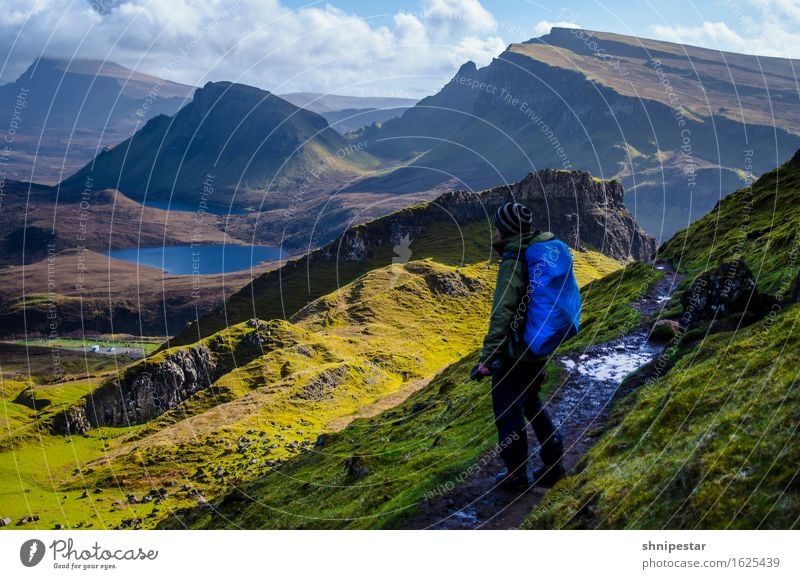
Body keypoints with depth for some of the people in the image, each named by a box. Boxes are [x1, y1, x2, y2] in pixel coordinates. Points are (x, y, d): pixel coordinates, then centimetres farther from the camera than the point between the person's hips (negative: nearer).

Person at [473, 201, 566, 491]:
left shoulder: (513, 260, -21)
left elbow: (502, 313, -28)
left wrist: (487, 358, -26)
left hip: (515, 351, -8)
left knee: (508, 413, 8)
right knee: (531, 404, 25)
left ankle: (516, 476, 20)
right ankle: (553, 464, 28)